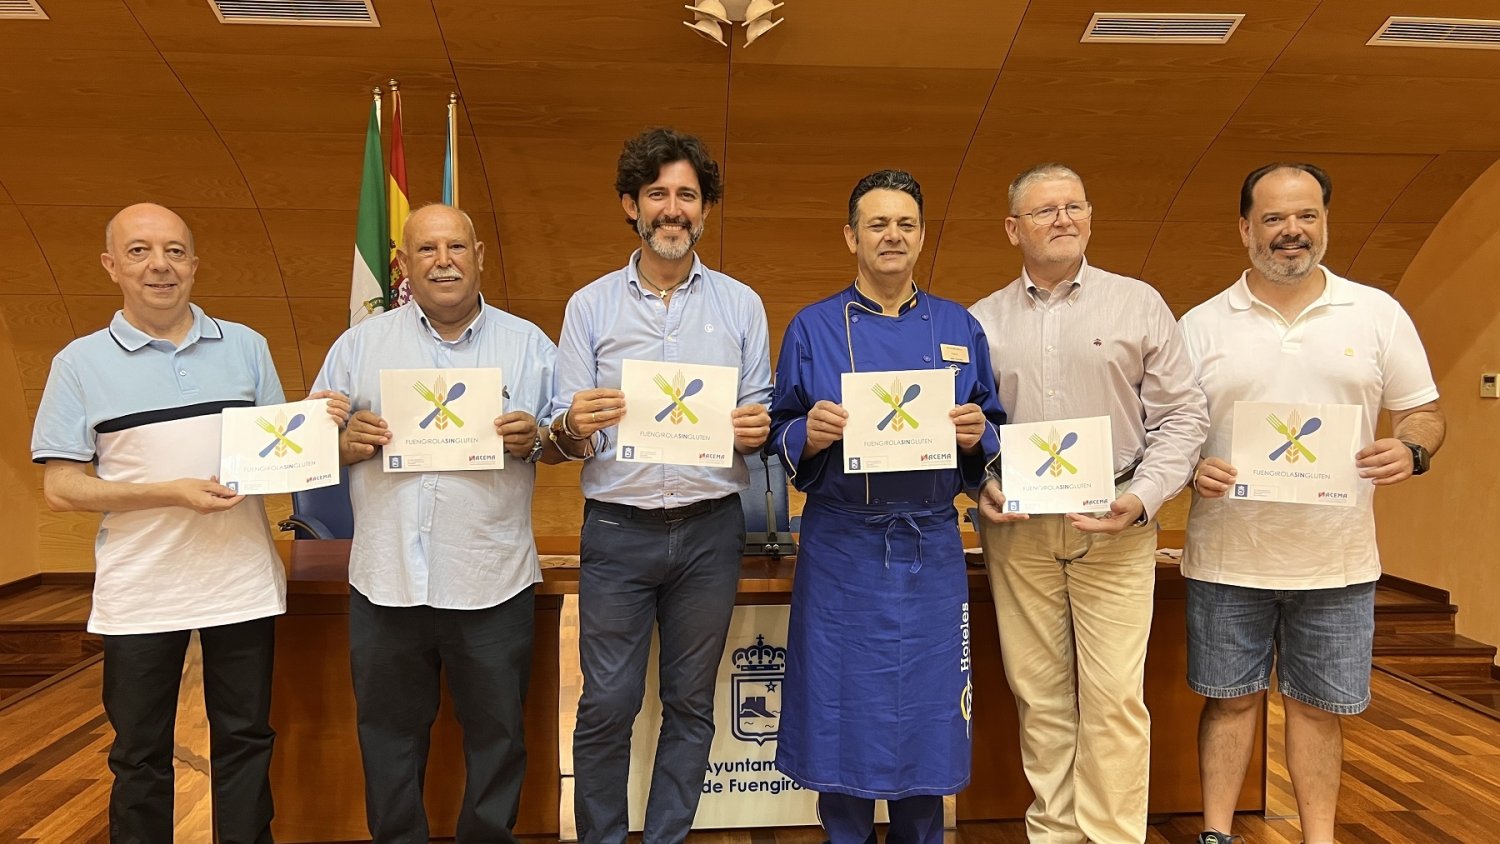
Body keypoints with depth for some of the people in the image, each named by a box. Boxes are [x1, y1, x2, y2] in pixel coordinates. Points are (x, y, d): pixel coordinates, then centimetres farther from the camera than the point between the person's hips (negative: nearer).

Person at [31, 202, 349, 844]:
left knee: (245, 742, 12)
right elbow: (59, 488, -3)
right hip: (139, 593, -1)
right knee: (140, 756, 13)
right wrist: (171, 493, -16)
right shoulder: (81, 363, 1)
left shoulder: (246, 347, 7)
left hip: (243, 583, 2)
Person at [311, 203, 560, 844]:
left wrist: (535, 440, -15)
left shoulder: (530, 345, 4)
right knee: (389, 736, 16)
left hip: (492, 583, -1)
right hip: (386, 581, 1)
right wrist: (349, 442, -13)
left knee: (497, 735, 12)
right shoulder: (359, 346, 7)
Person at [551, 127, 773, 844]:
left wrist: (755, 431, -14)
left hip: (710, 527, 1)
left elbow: (761, 423, 9)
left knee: (691, 704, 11)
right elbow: (564, 439, 2)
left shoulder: (740, 306, 7)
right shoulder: (590, 307, 5)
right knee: (606, 705, 3)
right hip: (617, 530, -1)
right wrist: (575, 426, -20)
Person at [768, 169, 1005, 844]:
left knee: (928, 709, 10)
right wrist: (809, 435, -18)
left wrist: (977, 434, -11)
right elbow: (780, 436, 3)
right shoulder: (813, 328, 3)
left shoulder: (960, 329, 8)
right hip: (842, 551, -1)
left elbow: (992, 438, 11)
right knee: (842, 710, 6)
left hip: (932, 551, 2)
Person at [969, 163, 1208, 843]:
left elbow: (1182, 414, 4)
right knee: (1039, 693, 8)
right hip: (1016, 529, 2)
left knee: (1114, 696, -3)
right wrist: (981, 486, -6)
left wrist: (1143, 497, -9)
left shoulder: (1138, 304, 4)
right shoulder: (981, 321, 9)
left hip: (1114, 529, -1)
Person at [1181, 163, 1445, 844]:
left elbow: (1423, 412, 8)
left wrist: (1411, 450, -13)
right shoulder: (1200, 325, 1)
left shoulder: (1378, 314, 5)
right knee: (1230, 698, 10)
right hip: (1227, 555, -1)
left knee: (1319, 705, 12)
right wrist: (1192, 469, -18)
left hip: (1337, 558, 1)